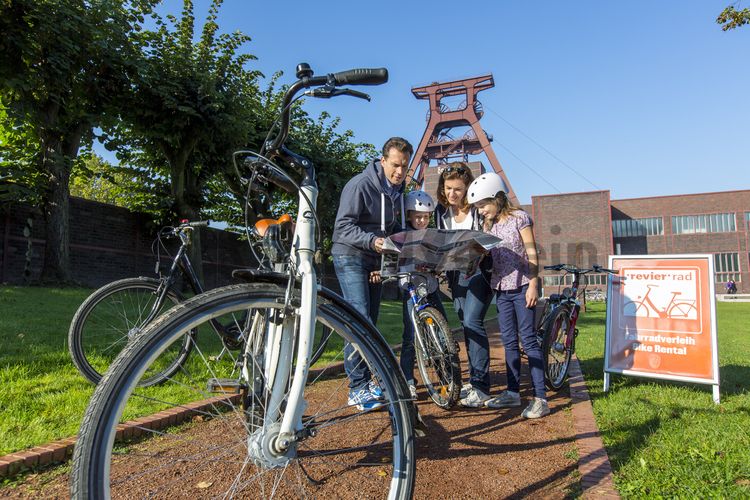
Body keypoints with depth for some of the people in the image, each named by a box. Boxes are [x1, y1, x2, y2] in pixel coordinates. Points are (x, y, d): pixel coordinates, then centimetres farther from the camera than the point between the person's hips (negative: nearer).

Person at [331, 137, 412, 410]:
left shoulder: (397, 191, 8)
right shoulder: (360, 184, -16)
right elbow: (343, 226, -20)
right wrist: (373, 240, -33)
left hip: (376, 260, 8)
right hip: (351, 257, -8)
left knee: (370, 321, 11)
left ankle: (366, 380, 23)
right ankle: (357, 389, -6)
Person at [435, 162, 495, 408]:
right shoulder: (441, 210, 3)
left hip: (480, 270, -5)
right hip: (457, 273, 6)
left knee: (473, 322, -15)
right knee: (466, 326, 10)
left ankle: (481, 386, -8)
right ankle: (474, 379, 21)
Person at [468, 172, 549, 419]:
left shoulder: (519, 218, -5)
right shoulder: (488, 226, 12)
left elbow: (531, 254, -8)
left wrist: (533, 285, -14)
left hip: (522, 286, -6)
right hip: (502, 288, 6)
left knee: (528, 339, -6)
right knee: (509, 341, 10)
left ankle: (540, 397, 0)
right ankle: (512, 392, 19)